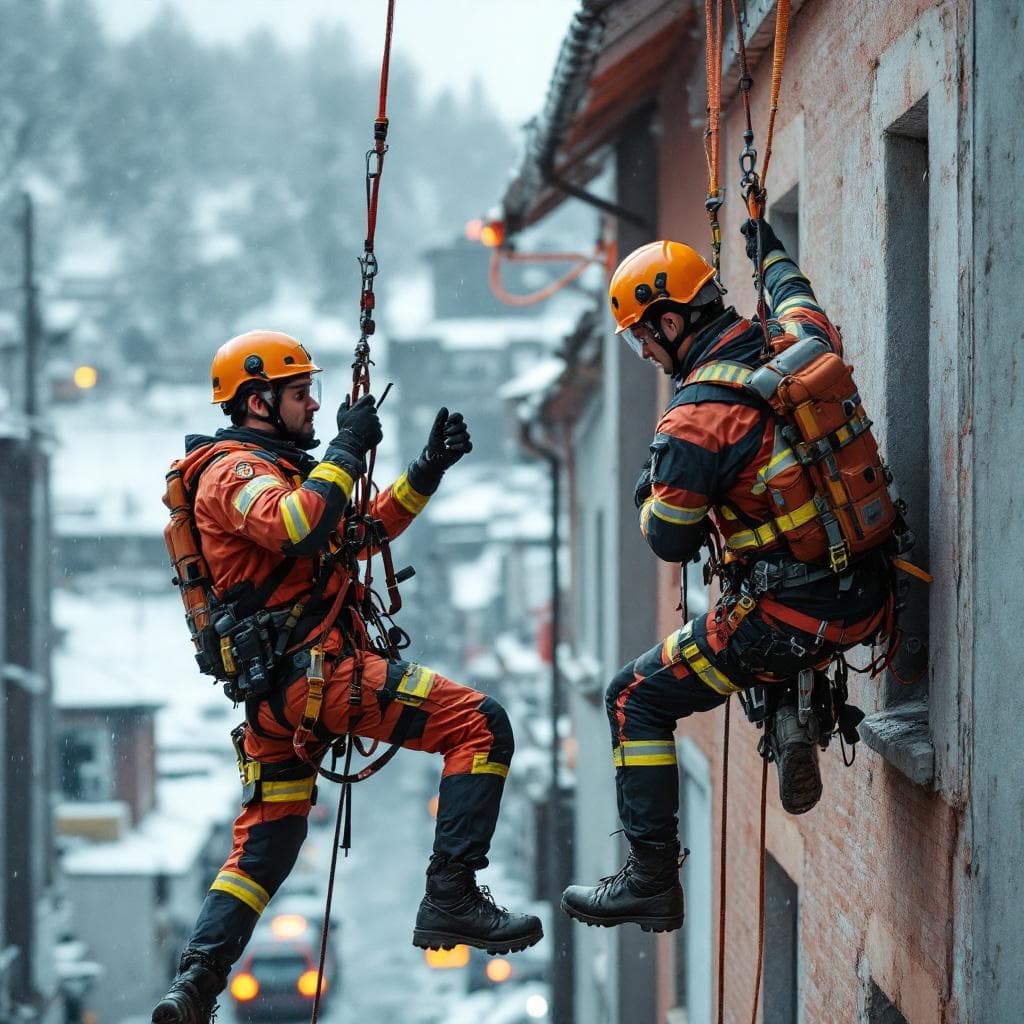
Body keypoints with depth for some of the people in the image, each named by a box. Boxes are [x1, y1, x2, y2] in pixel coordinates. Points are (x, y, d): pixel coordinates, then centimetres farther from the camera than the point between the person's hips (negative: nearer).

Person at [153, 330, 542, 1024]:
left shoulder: (271, 468, 25)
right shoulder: (235, 470, -7)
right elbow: (298, 528, -29)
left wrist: (430, 468, 18)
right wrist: (349, 447, -18)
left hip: (276, 684, 11)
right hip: (306, 670, -11)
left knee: (267, 843, 15)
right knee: (480, 723, -15)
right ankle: (452, 898, -20)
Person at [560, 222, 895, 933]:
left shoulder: (695, 420, -16)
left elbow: (671, 543, -10)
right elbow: (811, 317, 30)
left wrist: (648, 494, 11)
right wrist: (772, 257, 47)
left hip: (791, 619, -7)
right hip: (868, 601, 7)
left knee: (636, 700, 9)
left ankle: (652, 879, 8)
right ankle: (794, 710, 16)